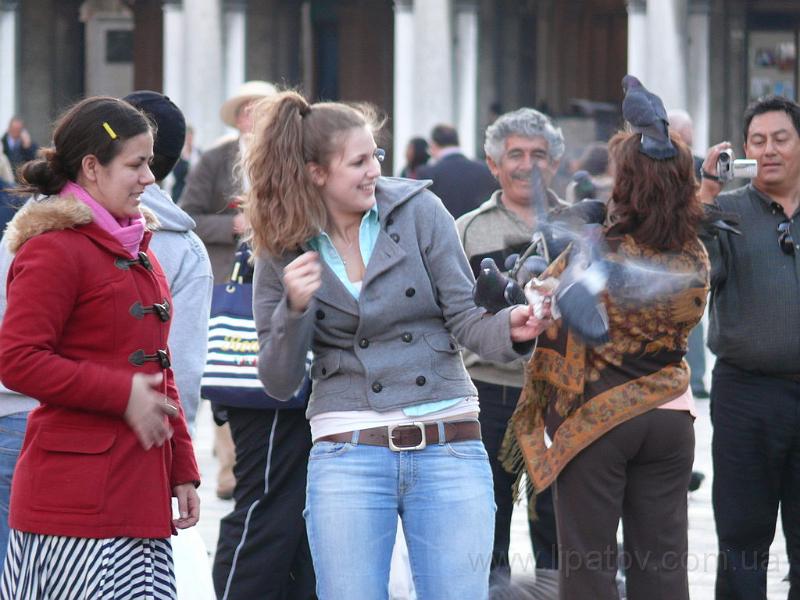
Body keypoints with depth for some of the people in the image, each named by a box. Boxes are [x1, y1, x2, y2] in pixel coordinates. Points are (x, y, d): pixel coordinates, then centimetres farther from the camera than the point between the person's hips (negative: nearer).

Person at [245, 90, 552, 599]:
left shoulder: (418, 210, 0)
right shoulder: (283, 251, 3)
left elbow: (465, 319, 0)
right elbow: (279, 383, 4)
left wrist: (510, 330, -22)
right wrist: (294, 308, -13)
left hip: (449, 448, 0)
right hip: (349, 456, 0)